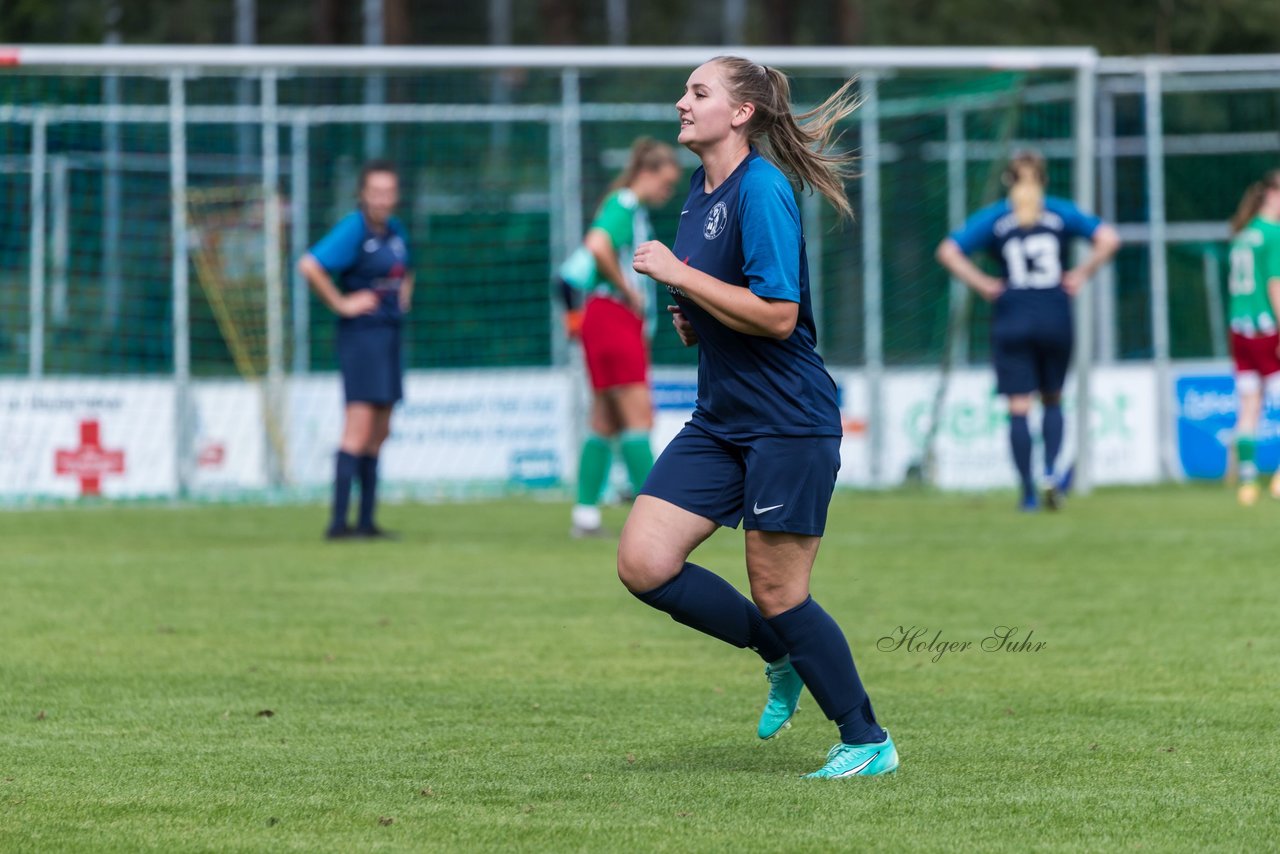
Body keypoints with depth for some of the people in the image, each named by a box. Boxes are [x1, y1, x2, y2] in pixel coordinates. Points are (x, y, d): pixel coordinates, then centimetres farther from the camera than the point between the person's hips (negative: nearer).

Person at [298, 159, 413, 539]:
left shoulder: (396, 230, 13)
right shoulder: (353, 229, -13)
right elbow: (309, 266, -25)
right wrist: (340, 304, -18)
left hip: (390, 334, 9)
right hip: (362, 334, -9)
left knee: (379, 434, 9)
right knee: (359, 432, -14)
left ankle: (366, 521, 13)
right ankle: (339, 520, -15)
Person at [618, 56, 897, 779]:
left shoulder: (762, 190, -16)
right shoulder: (703, 190, 12)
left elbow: (776, 314, -24)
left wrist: (678, 275, -19)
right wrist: (694, 320, 5)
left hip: (789, 422, -9)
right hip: (721, 421, 9)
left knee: (778, 594, -3)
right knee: (644, 563, -3)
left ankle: (868, 742, 13)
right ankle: (783, 657, 16)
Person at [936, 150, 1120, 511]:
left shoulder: (994, 217, 4)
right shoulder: (1061, 213, 5)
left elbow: (948, 252, -6)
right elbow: (1108, 239, -5)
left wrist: (982, 284, 0)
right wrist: (1082, 274, 3)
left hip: (1012, 318, -1)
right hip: (1055, 317, 1)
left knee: (1018, 408, 0)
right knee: (1053, 400, 15)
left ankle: (1028, 492, -4)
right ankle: (1051, 471, -7)